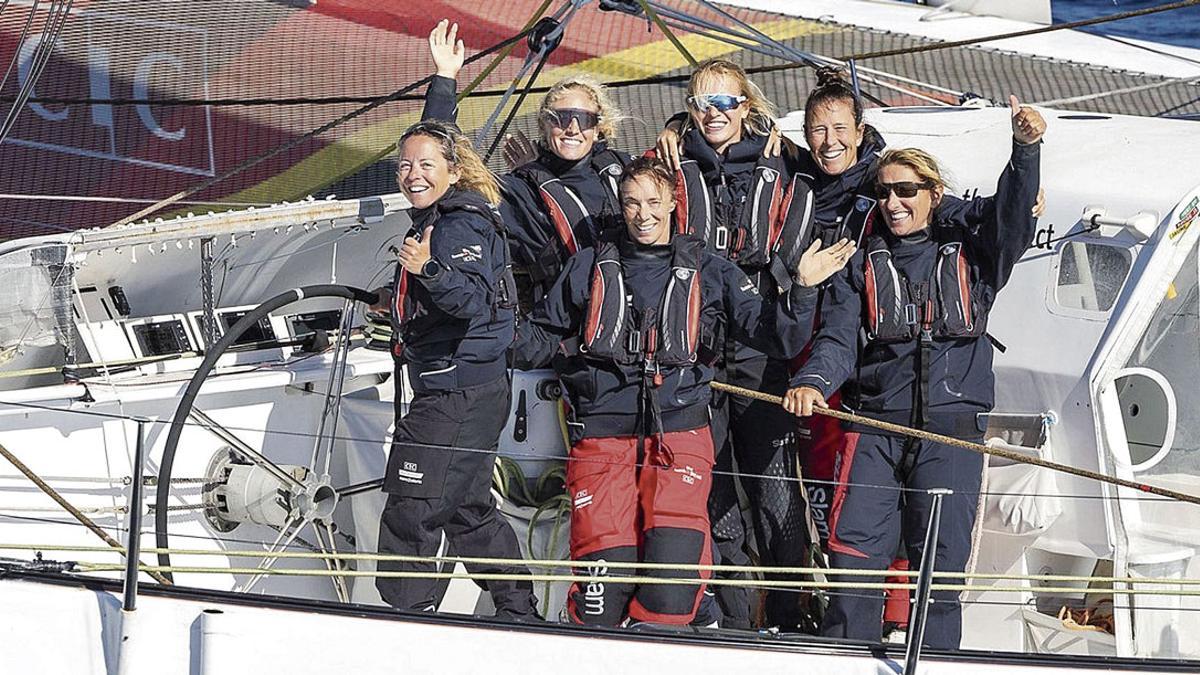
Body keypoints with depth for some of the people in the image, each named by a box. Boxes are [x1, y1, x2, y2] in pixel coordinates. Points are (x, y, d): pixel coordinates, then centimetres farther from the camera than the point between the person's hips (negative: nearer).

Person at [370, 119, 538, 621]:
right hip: (457, 394, 11)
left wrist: (429, 269, -46)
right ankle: (519, 616, 28)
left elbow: (476, 301, -32)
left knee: (410, 518, -9)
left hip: (459, 396, -11)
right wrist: (399, 302, 33)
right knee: (469, 512, 19)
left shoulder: (462, 225, -15)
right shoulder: (433, 222, 15)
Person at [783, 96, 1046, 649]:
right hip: (874, 423, 1)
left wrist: (1026, 150, -21)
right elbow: (838, 339, 3)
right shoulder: (861, 266, 15)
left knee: (941, 557, -3)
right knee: (854, 547, -8)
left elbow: (1013, 216, -4)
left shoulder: (969, 256, 13)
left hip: (952, 424, -1)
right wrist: (813, 382, -18)